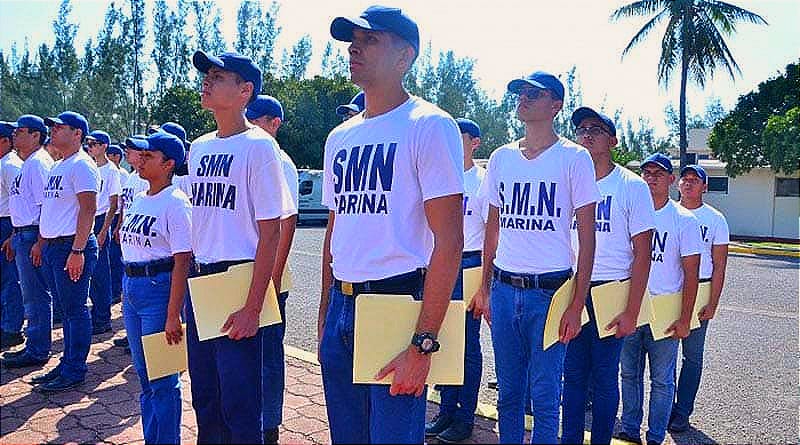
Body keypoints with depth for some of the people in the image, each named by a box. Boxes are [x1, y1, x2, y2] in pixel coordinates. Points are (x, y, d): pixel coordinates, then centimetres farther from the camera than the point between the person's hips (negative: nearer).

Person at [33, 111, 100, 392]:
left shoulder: (81, 165, -11)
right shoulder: (57, 167, 19)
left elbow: (88, 209, -18)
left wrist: (77, 251, -23)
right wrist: (42, 242, 19)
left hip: (72, 247, -10)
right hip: (52, 247, 10)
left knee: (75, 310, -2)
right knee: (66, 310, 16)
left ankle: (74, 371, 6)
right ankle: (66, 365, 26)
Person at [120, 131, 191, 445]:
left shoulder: (175, 203, -13)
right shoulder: (138, 199, 13)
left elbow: (182, 262, -18)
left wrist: (173, 315, -21)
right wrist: (126, 292, 18)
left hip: (160, 286, -9)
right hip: (131, 286, 9)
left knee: (162, 377, 1)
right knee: (144, 373, 18)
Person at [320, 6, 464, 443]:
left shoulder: (429, 125, -9)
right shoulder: (340, 137, 13)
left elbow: (449, 240, -15)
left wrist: (423, 343, -19)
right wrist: (324, 317, 17)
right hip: (341, 307, 7)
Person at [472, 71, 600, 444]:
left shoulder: (574, 158, -3)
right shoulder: (502, 157, 10)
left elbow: (587, 238, -5)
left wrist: (576, 305, -9)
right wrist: (485, 289, 12)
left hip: (549, 290, -4)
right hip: (504, 288, 4)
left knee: (544, 396, 4)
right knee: (509, 391, 14)